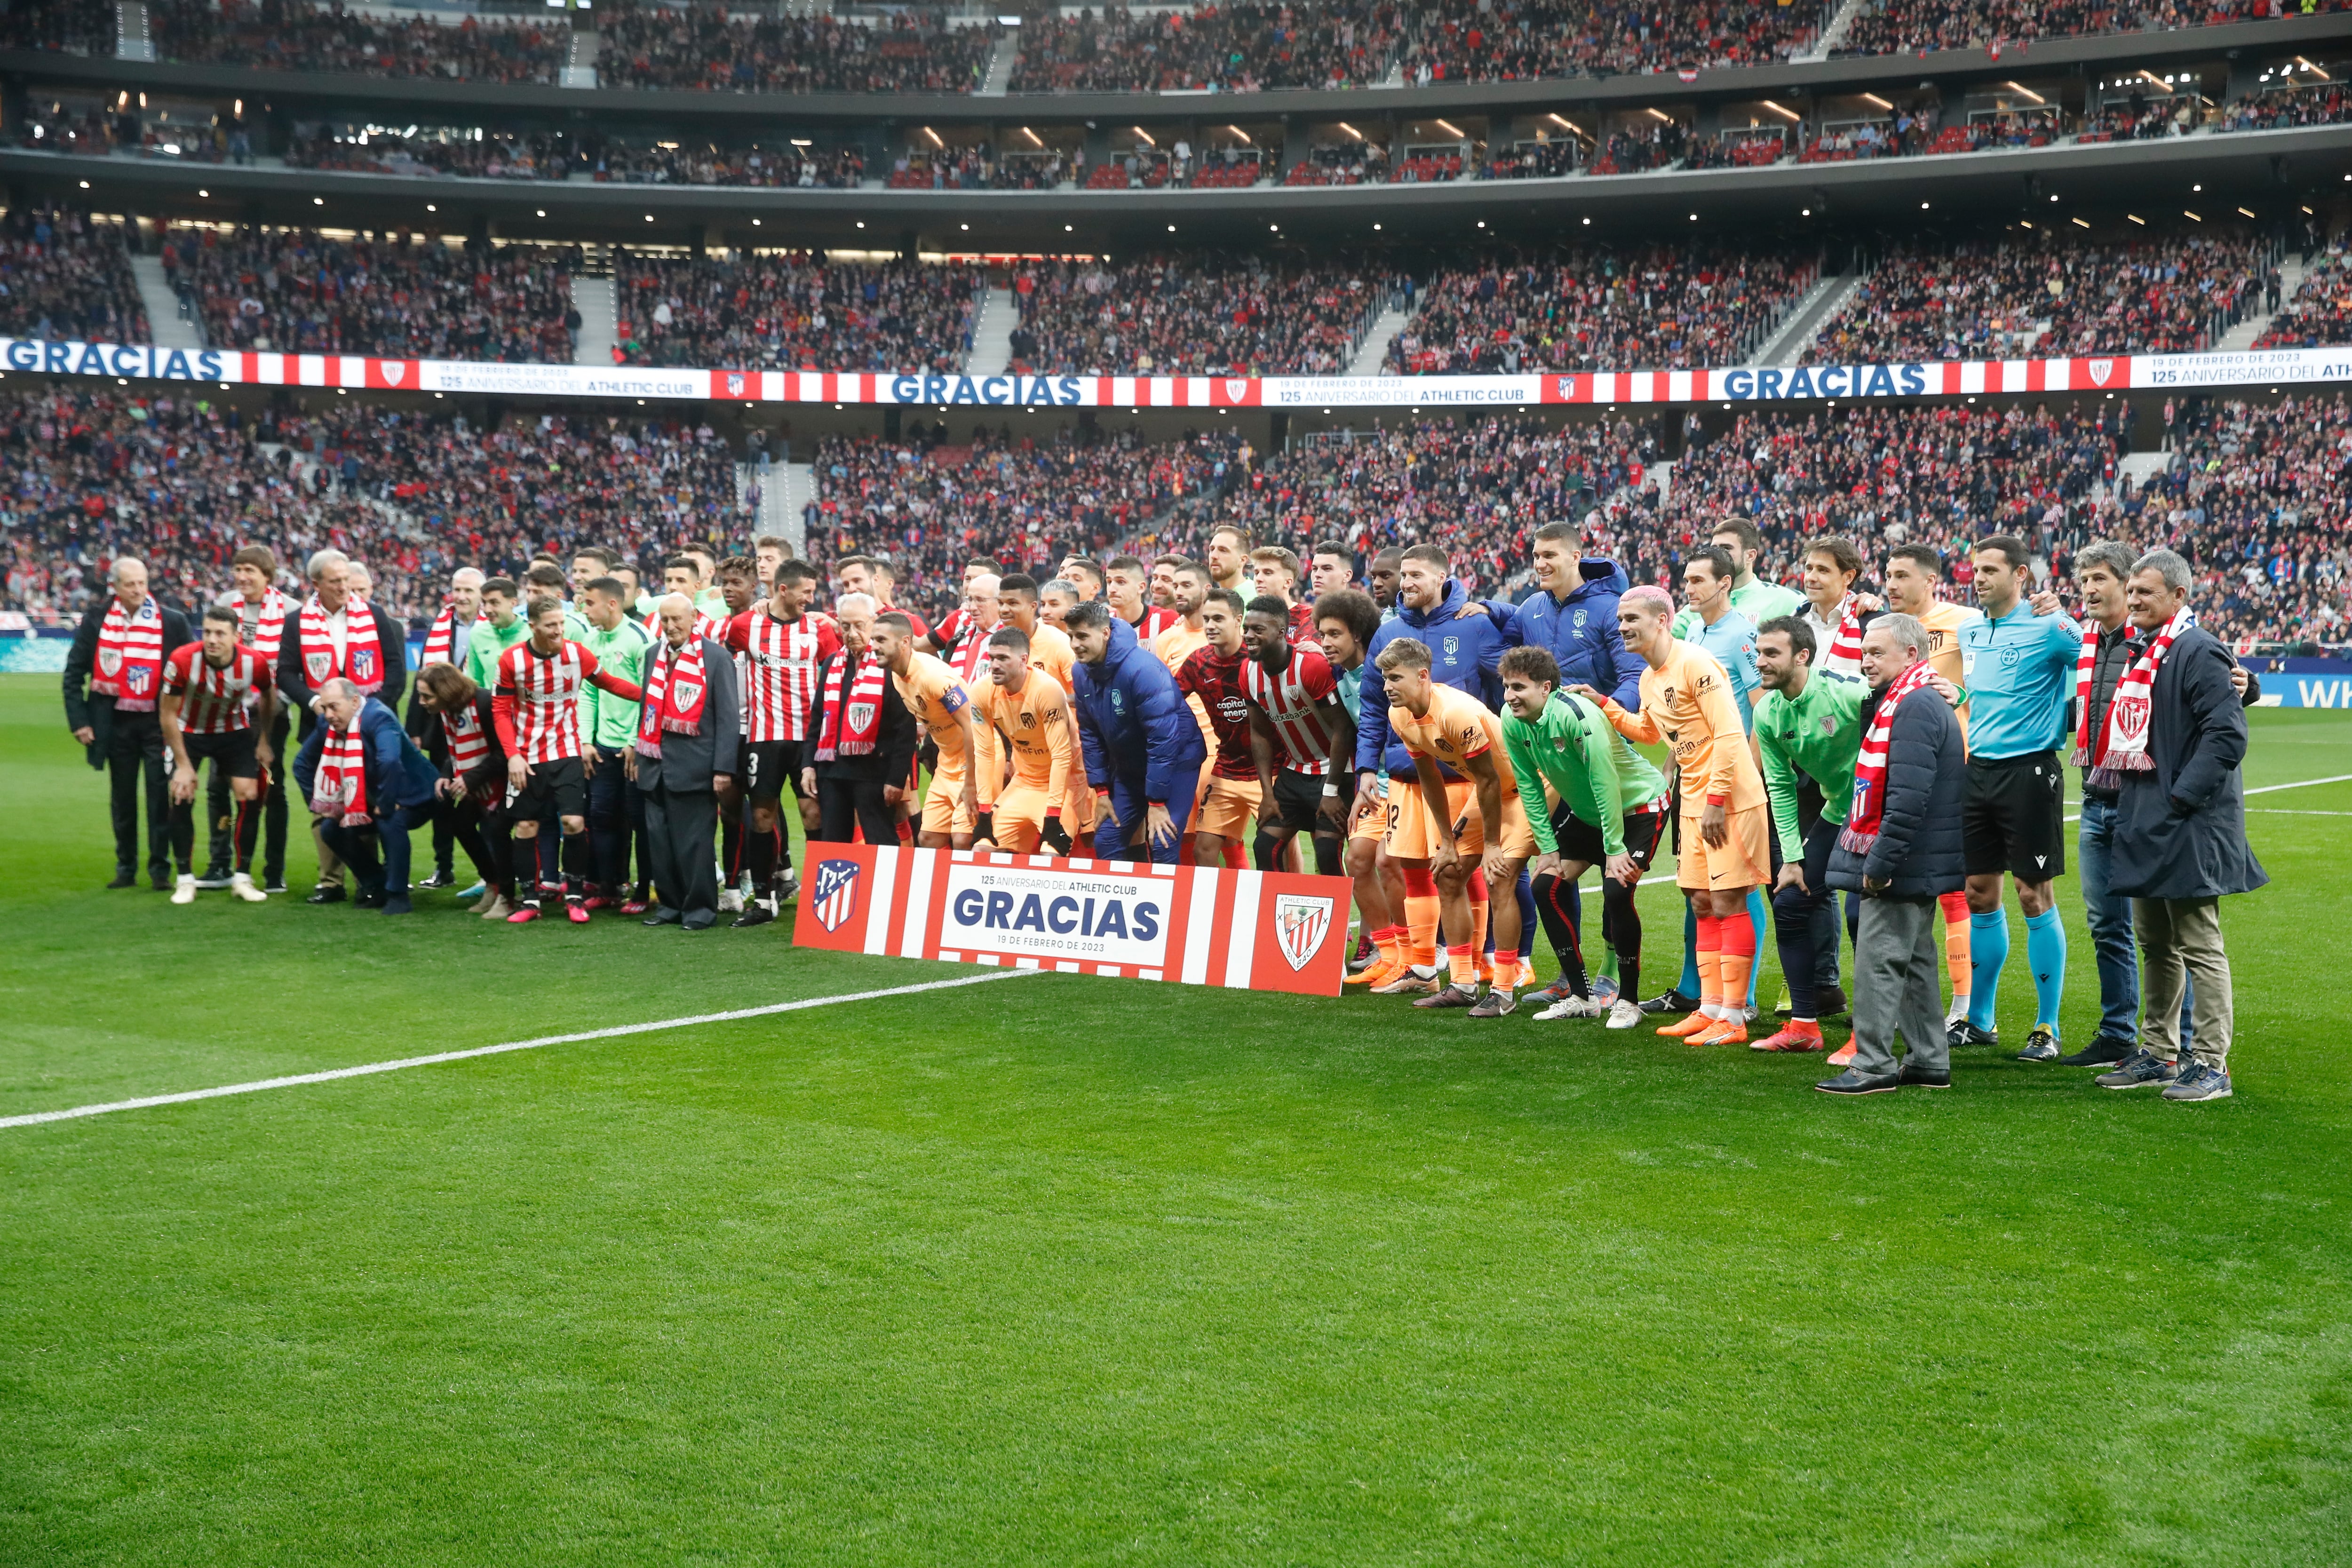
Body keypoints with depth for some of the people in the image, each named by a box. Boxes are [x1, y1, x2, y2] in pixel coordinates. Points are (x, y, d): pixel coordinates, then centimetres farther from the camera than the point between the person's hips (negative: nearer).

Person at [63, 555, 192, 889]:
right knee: (122, 798, 10)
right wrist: (79, 721, 0)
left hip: (158, 722, -2)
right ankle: (126, 868, 19)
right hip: (115, 722, 2)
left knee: (160, 796, -4)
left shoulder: (172, 621, -4)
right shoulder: (95, 620, 1)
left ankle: (160, 868, 4)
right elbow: (74, 673, 6)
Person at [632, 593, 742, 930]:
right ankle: (670, 905, 18)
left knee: (694, 840, -3)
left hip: (693, 765, -6)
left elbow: (729, 716, -7)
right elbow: (648, 706, 17)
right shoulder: (654, 655, 12)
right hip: (656, 763, 6)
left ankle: (701, 908, 7)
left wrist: (723, 768, -12)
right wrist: (638, 752, 13)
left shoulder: (716, 657, -5)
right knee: (660, 839, 8)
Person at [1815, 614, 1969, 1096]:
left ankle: (1873, 1067, -2)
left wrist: (1879, 863, -23)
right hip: (1920, 867, 11)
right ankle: (1929, 1061, 21)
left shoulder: (1913, 708, -18)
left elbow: (1908, 799, -26)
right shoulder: (1908, 703, 17)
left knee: (1877, 961, -6)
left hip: (1902, 866, -11)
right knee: (1913, 961, 15)